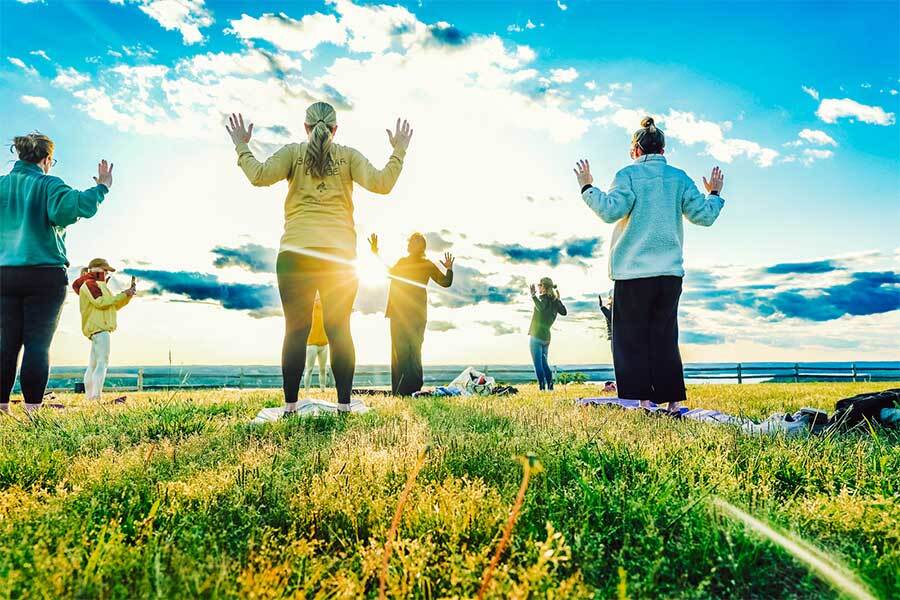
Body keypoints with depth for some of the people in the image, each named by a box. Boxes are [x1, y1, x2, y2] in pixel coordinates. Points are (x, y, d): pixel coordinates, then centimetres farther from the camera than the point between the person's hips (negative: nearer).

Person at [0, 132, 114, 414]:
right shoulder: (48, 184, -3)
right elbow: (70, 205, -22)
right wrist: (102, 187, -10)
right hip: (45, 275, -4)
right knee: (38, 344, -3)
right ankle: (32, 409, -6)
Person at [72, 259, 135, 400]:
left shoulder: (100, 285, 27)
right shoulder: (89, 283, -3)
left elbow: (114, 306, 25)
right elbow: (100, 302, -18)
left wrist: (128, 295, 13)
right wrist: (122, 295, -13)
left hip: (99, 328, 11)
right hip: (98, 328, -11)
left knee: (92, 365, 9)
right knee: (102, 363, -18)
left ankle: (90, 398, 11)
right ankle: (96, 398, -26)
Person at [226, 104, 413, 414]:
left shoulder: (293, 152, 8)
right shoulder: (348, 155, 9)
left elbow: (260, 176, -7)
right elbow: (381, 184, -4)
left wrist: (241, 147, 9)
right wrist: (399, 151, 9)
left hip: (296, 253, 0)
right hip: (340, 255, 0)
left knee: (296, 330, 2)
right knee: (339, 330, 3)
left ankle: (290, 406, 1)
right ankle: (344, 405, 1)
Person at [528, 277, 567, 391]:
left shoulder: (543, 298, -12)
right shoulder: (554, 300, 10)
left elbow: (541, 307, -35)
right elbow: (564, 312, 16)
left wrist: (533, 295, -33)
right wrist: (558, 299, 18)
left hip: (537, 335, -8)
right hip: (546, 336, 8)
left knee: (538, 363, -4)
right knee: (544, 362, 16)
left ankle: (542, 386, -7)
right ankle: (550, 385, 14)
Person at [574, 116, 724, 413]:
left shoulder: (628, 175, -1)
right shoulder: (679, 177, 11)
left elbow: (611, 210, -14)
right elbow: (705, 216, 9)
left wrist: (587, 187, -2)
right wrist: (714, 194, 28)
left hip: (633, 271, -4)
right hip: (671, 271, 5)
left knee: (632, 339, 0)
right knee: (665, 339, 11)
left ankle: (642, 400, -4)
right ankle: (672, 402, 8)